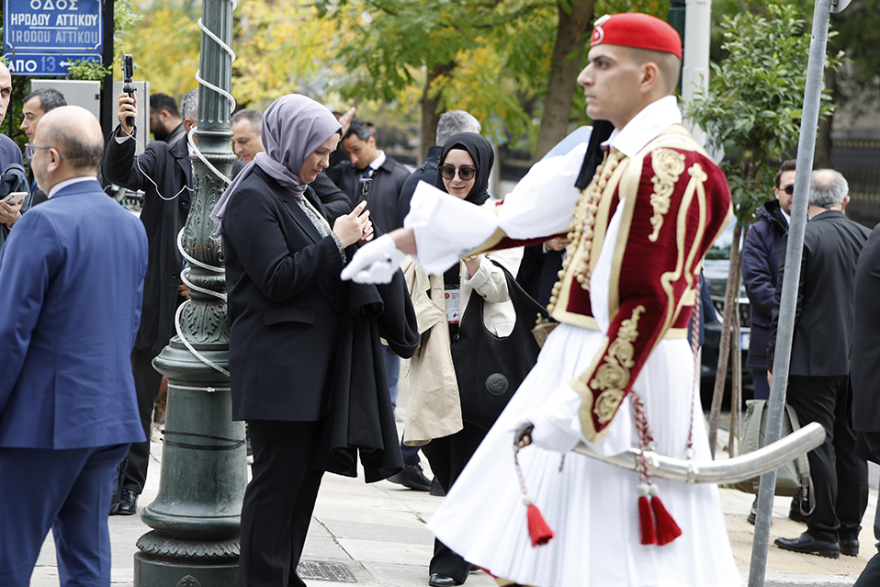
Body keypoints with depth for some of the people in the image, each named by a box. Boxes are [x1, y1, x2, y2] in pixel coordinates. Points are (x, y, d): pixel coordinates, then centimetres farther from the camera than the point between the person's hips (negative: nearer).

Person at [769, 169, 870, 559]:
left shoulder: (802, 239, -11)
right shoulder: (866, 238, 7)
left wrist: (775, 361, -6)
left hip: (813, 360, -6)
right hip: (858, 362, 6)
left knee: (819, 445, -3)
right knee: (851, 447, 11)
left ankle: (824, 533, -1)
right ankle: (850, 533, 16)